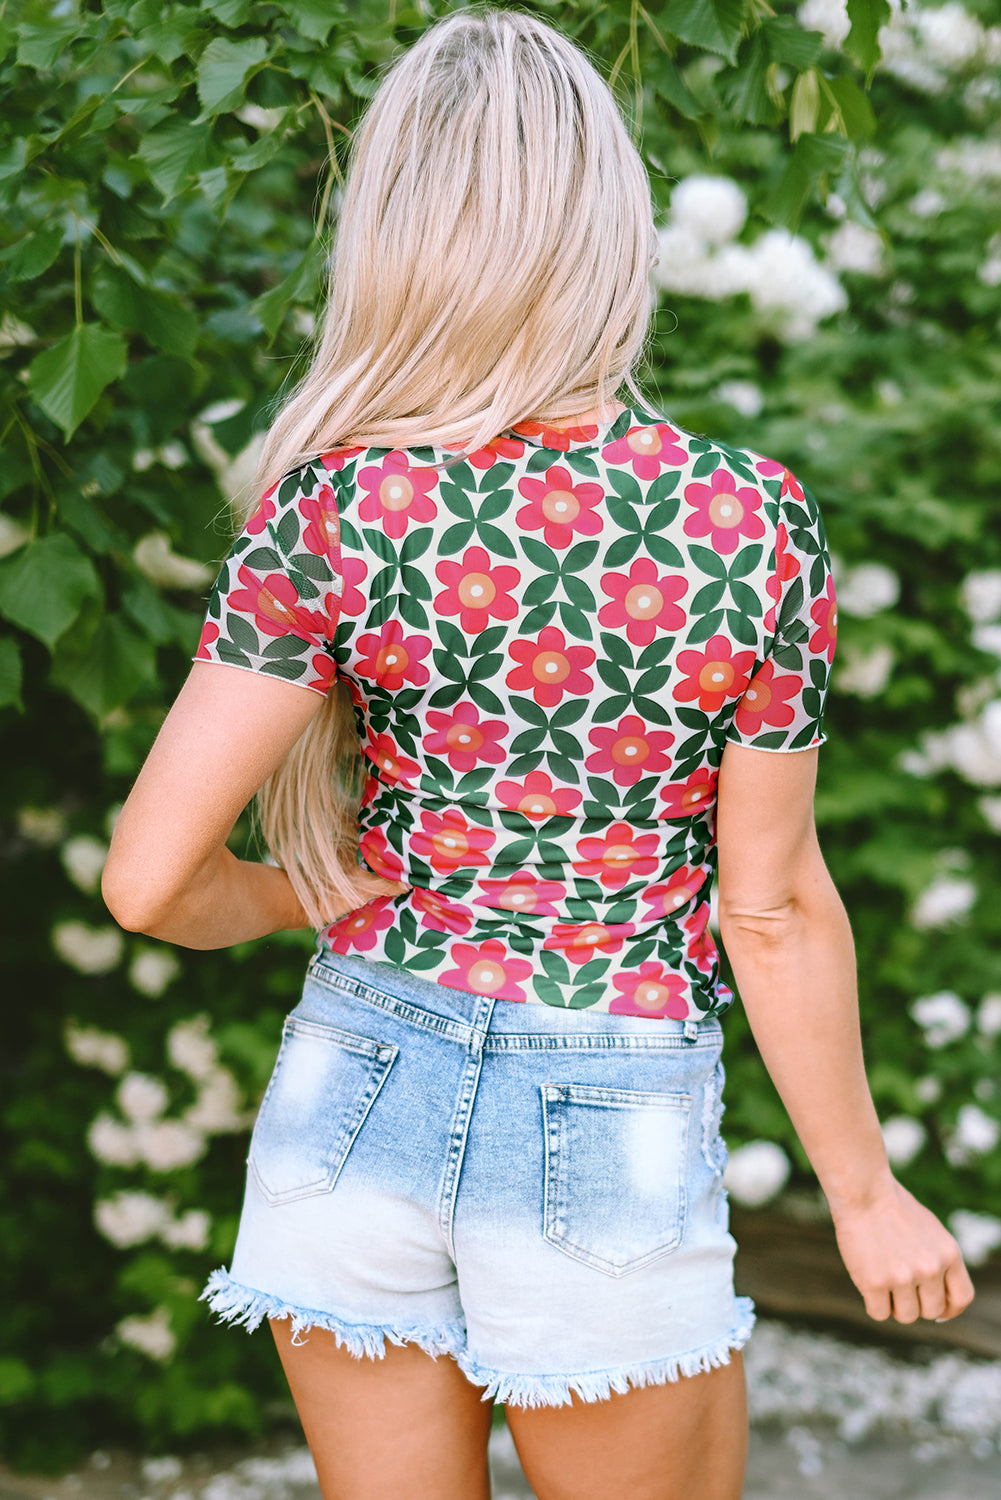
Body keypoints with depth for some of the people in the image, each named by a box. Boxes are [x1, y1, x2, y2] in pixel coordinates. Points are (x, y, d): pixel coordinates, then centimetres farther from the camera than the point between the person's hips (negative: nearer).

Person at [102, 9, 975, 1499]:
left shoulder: (334, 511, -12)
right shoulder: (752, 522, -13)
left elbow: (149, 881, -13)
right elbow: (774, 910, -7)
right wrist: (865, 1189, 6)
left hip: (356, 1098, 1)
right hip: (612, 1146, -1)